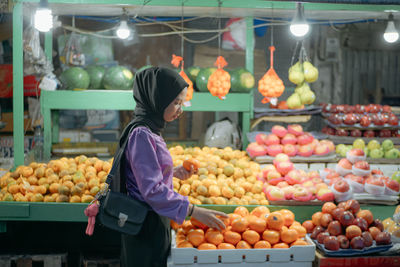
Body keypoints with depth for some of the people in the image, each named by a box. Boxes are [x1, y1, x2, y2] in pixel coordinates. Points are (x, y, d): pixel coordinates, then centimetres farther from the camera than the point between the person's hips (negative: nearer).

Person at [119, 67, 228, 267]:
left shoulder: (149, 131, 10)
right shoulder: (141, 135, -20)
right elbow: (152, 190, -25)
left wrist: (173, 172, 5)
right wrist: (193, 211, -25)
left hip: (155, 221, 10)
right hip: (146, 226, -10)